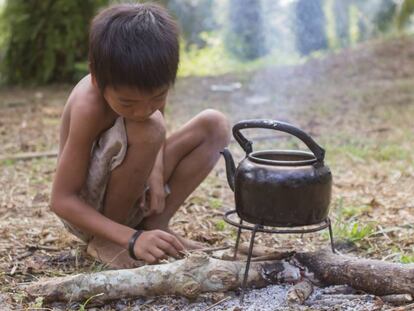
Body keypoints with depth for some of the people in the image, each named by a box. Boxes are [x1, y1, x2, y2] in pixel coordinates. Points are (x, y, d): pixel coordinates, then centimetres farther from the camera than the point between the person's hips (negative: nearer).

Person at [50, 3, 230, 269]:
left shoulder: (150, 81, -13)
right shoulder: (89, 106, -30)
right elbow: (61, 200, -27)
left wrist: (155, 171, -15)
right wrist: (132, 239, -36)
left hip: (131, 192, 7)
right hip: (87, 208, -7)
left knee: (215, 125, -6)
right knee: (145, 130, -34)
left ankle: (155, 225, -6)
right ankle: (105, 240, -14)